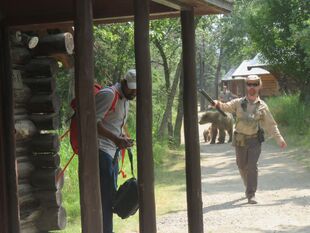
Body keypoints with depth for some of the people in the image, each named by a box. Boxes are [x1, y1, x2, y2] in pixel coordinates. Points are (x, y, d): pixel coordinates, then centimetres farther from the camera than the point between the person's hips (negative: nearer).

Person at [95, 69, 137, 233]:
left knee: (109, 194, 12)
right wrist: (116, 139, -28)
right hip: (101, 150, -10)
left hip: (112, 152, 10)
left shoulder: (125, 100, 18)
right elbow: (94, 122, -21)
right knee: (107, 194, -12)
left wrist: (124, 139, 8)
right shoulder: (108, 95, -13)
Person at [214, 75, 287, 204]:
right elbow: (226, 107, -10)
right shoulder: (239, 103, 1)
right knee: (242, 166, 12)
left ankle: (251, 195, -9)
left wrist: (279, 139, -5)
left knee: (252, 166, -13)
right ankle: (249, 187, 38)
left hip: (255, 140, -2)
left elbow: (271, 125, 2)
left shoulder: (262, 106, -1)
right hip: (240, 140, 2)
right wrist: (218, 104, -32)